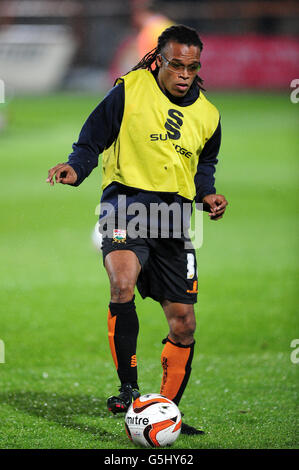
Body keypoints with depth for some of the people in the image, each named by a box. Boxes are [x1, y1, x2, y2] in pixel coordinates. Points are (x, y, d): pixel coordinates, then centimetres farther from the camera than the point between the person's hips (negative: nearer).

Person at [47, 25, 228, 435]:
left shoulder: (207, 115, 11)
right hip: (127, 200, -5)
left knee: (183, 323, 4)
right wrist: (76, 169, -17)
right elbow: (92, 141, 2)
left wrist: (207, 194, 8)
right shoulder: (129, 91, -3)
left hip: (174, 213, 5)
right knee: (123, 282, -34)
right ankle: (128, 389, -25)